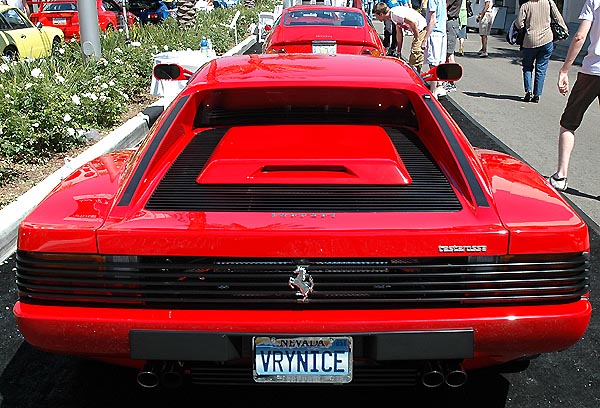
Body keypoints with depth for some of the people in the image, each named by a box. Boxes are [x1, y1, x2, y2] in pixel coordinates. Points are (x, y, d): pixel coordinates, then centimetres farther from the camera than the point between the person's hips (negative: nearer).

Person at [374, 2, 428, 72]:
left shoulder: (394, 14, -19)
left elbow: (413, 22, -26)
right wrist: (399, 51, 23)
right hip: (418, 32, 10)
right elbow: (399, 33, 21)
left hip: (422, 30, -10)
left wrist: (417, 38, -16)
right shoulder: (392, 16, 12)